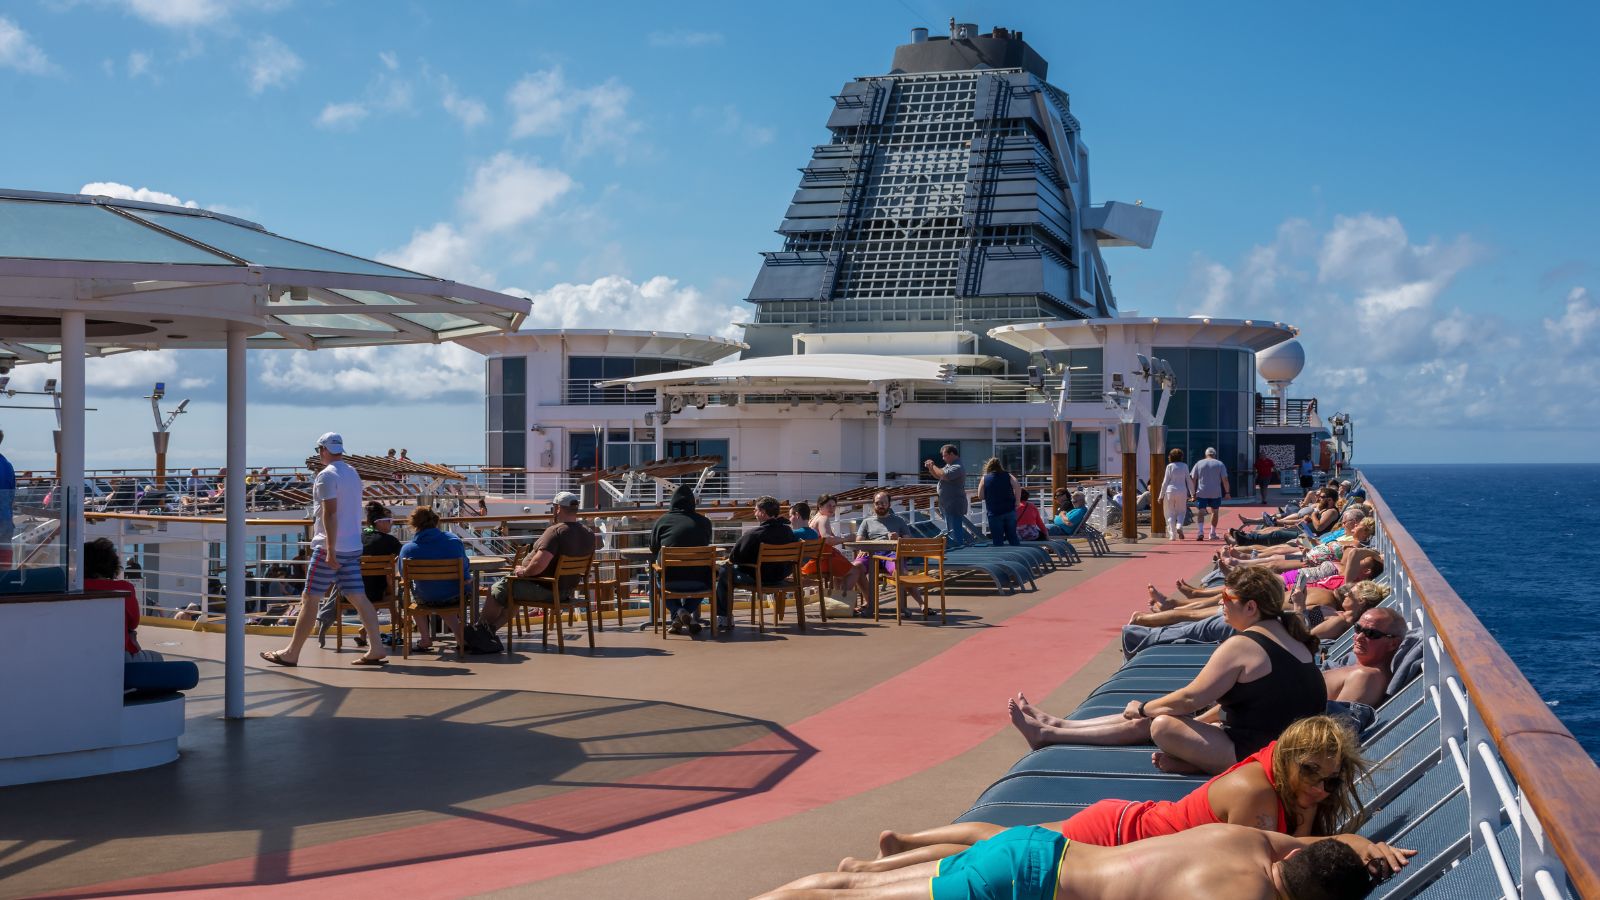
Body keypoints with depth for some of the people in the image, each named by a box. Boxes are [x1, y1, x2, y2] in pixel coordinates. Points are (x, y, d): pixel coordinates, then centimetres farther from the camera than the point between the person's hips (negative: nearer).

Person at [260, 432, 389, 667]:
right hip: (353, 547, 8)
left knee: (309, 600, -2)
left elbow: (330, 513, -19)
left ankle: (291, 653, 3)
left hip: (329, 549, -8)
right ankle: (376, 649, -3)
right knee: (358, 597, 4)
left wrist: (331, 550, -22)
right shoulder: (353, 474, 16)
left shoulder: (327, 475, -11)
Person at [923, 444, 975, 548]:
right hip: (948, 505, 10)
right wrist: (930, 468, 5)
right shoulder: (949, 465, 15)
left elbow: (944, 475, -30)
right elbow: (937, 476, 24)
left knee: (956, 533, -9)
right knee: (950, 531, 18)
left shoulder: (957, 467, -18)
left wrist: (933, 466, -14)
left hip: (954, 505, -10)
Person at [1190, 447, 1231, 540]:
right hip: (1216, 493, 0)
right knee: (1215, 512, 15)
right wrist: (1227, 492, 3)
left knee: (1201, 512, -2)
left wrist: (1193, 493, 8)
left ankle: (1201, 531, -23)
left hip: (1201, 493, 0)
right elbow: (1225, 479, -3)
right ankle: (1213, 533, 18)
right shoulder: (1220, 464, 4)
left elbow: (1192, 478, 4)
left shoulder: (1199, 463, 6)